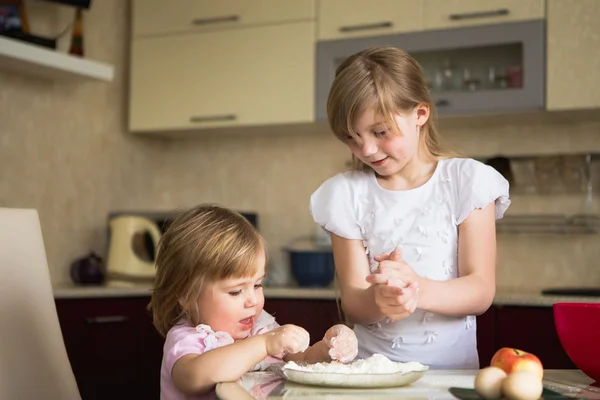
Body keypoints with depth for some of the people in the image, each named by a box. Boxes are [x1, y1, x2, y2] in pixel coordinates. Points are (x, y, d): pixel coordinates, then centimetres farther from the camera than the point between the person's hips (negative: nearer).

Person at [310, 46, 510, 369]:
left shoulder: (466, 181, 0)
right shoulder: (346, 194, 3)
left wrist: (419, 289, -25)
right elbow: (351, 303, -1)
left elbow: (481, 292, -6)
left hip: (451, 364, -1)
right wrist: (378, 301, -24)